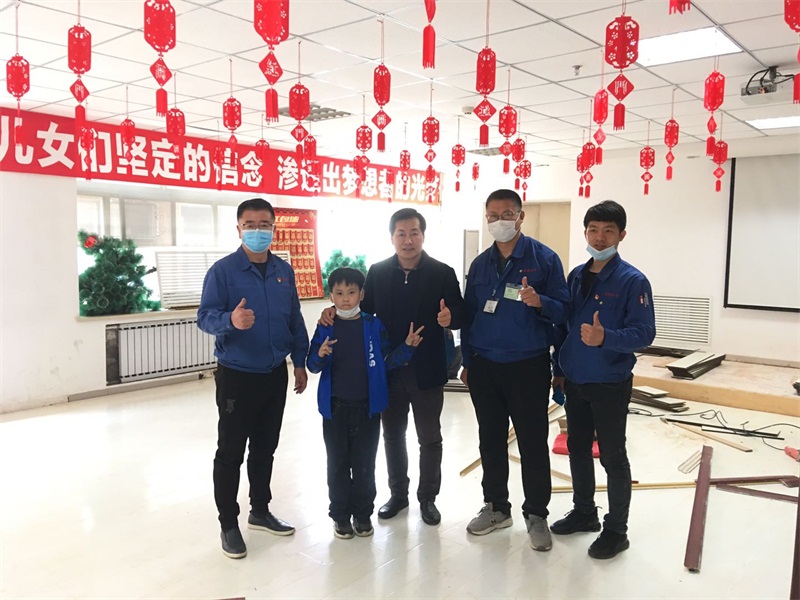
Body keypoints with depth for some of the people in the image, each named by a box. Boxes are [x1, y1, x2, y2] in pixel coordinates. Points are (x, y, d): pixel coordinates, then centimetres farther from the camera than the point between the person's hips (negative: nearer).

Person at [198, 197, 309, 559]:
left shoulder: (284, 271, 6)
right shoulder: (223, 270, -10)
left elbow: (295, 319, 12)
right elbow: (205, 317, -16)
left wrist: (300, 362, 11)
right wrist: (231, 320, -37)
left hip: (275, 375, 5)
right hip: (237, 376, -5)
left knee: (265, 448, 17)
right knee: (230, 452, 5)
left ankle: (260, 511, 33)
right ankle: (229, 524, 19)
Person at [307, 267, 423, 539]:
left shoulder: (374, 325, -3)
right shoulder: (325, 328, -2)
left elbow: (387, 361, 2)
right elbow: (312, 365, -4)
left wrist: (407, 347, -13)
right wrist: (320, 355, -25)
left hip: (367, 406, 0)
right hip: (335, 407, 0)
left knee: (364, 463, 11)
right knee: (338, 463, 11)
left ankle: (363, 513, 27)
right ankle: (340, 515, 25)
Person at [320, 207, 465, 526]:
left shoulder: (442, 273, -6)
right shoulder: (378, 272, 1)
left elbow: (460, 314, -8)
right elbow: (364, 308, 8)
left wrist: (449, 317, -31)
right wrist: (337, 311, -10)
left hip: (427, 371, -2)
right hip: (388, 369, 3)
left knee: (429, 438, 11)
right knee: (393, 435, 16)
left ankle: (427, 497, 29)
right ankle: (398, 494, 35)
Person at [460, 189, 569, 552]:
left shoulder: (544, 258, -5)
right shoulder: (480, 264, 8)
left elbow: (563, 310, -7)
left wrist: (539, 302, -28)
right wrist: (467, 362, 12)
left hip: (527, 367, -4)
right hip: (484, 367, 4)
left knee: (533, 442, 5)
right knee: (491, 440, 14)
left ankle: (536, 514, 21)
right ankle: (496, 507, 30)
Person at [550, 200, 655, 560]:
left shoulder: (632, 280, -13)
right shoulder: (576, 276, 5)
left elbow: (644, 333, -17)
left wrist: (605, 338, -34)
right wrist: (558, 369, 11)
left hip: (610, 384, -6)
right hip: (574, 382, 6)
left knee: (612, 456, 6)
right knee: (577, 449, 17)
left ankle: (616, 530, 21)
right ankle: (583, 512, 36)